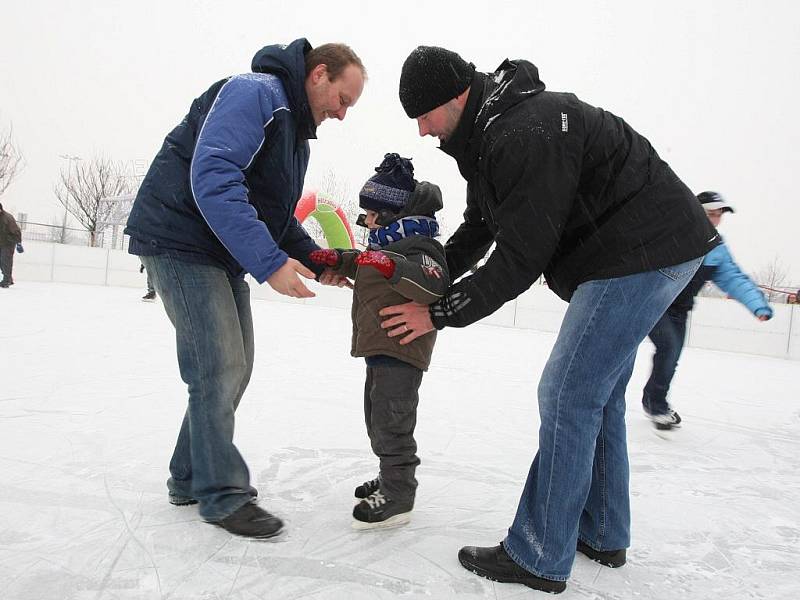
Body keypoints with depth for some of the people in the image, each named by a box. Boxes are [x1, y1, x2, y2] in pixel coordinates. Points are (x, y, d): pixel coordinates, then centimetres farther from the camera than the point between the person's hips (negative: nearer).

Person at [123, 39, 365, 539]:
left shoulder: (297, 127, 16)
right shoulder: (255, 92, -15)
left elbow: (278, 211, 20)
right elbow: (212, 178, -28)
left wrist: (317, 261, 6)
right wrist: (269, 261, -33)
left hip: (224, 255, 10)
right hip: (182, 243, -10)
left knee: (232, 370, 10)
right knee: (221, 369, -10)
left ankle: (191, 478, 24)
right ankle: (222, 493, 5)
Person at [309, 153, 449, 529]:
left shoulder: (419, 247, -16)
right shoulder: (387, 244, 15)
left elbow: (435, 287, -33)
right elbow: (362, 266, 32)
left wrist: (392, 266, -44)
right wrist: (336, 259, 15)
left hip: (402, 351, -11)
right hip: (379, 350, 11)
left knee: (391, 423, -5)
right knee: (377, 418, 20)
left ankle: (397, 499, 6)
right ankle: (390, 479, 35)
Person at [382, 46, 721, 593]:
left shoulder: (527, 134, -25)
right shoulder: (488, 133, 10)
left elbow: (520, 259, -23)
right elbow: (476, 231, 15)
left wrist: (440, 314, -14)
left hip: (645, 252, -11)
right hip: (635, 255, 11)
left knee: (568, 397, -10)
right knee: (599, 395, 15)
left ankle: (539, 558, 2)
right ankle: (602, 536, 28)